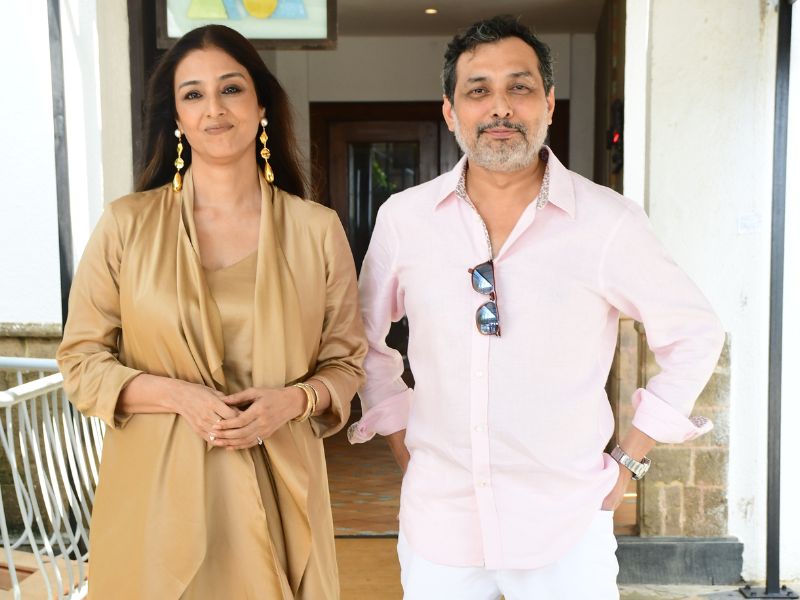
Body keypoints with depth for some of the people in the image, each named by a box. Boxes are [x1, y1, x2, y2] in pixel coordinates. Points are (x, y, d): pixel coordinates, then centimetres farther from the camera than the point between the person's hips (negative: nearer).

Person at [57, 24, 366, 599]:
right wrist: (180, 396, -15)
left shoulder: (317, 229, -1)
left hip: (276, 486, 1)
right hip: (156, 490, 0)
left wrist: (292, 400, -14)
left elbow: (345, 362, 6)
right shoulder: (126, 224, -2)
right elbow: (81, 360, 1)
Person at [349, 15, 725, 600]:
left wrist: (628, 461, 1)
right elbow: (364, 336, 11)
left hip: (566, 529, -2)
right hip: (437, 521, 2)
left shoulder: (609, 222, -10)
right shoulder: (403, 217, -3)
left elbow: (695, 336, 1)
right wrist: (401, 443, 7)